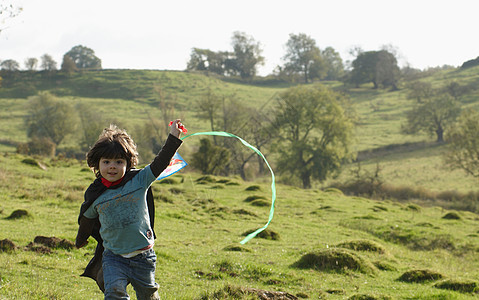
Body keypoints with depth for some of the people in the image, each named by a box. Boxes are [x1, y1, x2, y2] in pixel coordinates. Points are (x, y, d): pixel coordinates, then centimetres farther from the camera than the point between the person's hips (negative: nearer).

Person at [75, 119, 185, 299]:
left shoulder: (139, 180, -6)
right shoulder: (95, 195, 0)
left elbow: (159, 164, -12)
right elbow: (87, 218, 18)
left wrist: (173, 137, -21)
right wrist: (81, 239, 34)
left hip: (143, 255, 0)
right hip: (114, 256, 0)